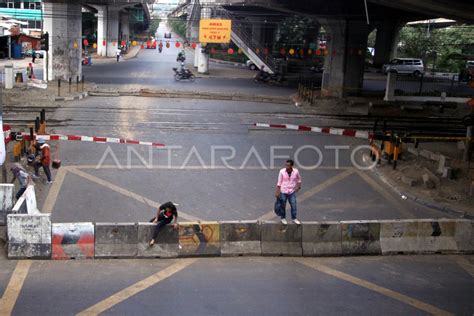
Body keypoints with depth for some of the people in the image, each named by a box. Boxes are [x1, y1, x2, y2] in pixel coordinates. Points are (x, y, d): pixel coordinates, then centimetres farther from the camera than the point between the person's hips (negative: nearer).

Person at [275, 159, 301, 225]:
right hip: (283, 192, -1)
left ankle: (294, 218, 22)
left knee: (293, 206, 4)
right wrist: (277, 192, -6)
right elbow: (279, 182, -5)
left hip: (292, 192, 1)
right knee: (283, 206, 9)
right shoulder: (282, 171, -12)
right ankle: (283, 218, 27)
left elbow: (299, 179, 14)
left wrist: (299, 186, 4)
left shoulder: (296, 171, -8)